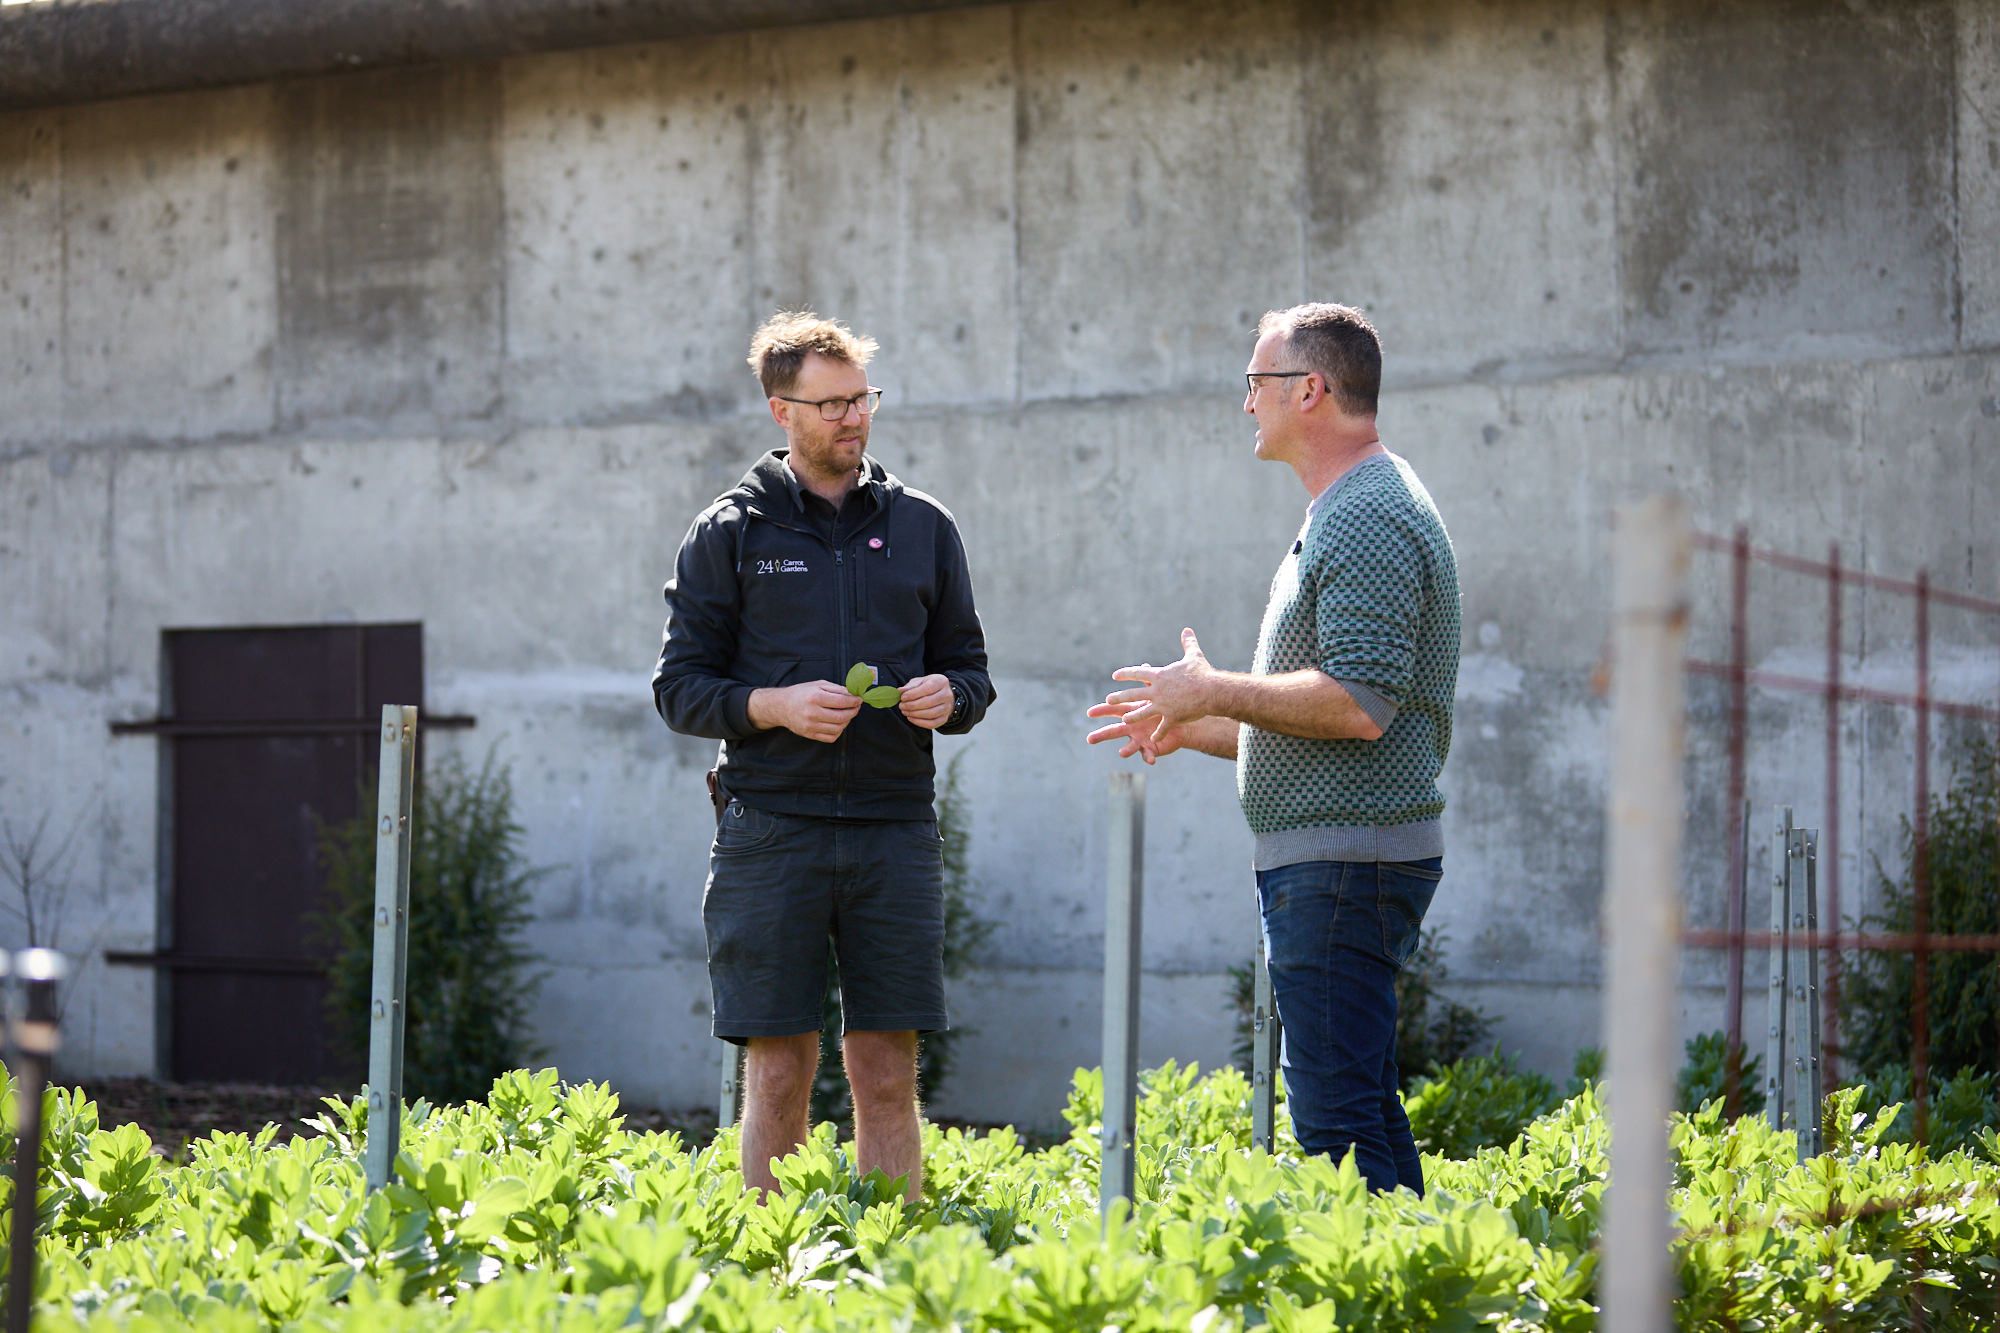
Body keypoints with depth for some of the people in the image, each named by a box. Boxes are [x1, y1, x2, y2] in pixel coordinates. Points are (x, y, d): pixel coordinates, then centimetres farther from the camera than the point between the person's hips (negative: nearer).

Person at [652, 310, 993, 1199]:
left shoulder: (923, 527, 13)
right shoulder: (730, 532, 6)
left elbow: (971, 669, 18)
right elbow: (679, 688, 4)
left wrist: (949, 696, -6)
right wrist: (774, 706, -14)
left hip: (894, 832, 2)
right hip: (770, 830, -2)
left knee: (887, 1071, 2)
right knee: (778, 1072, -1)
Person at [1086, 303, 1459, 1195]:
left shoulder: (1369, 518, -14)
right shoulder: (1347, 514, 21)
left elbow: (1358, 704, -24)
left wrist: (1215, 692, -13)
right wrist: (1193, 729, 21)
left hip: (1342, 863, -11)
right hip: (1327, 860, 11)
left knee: (1337, 1119, -12)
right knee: (1358, 1107, 13)